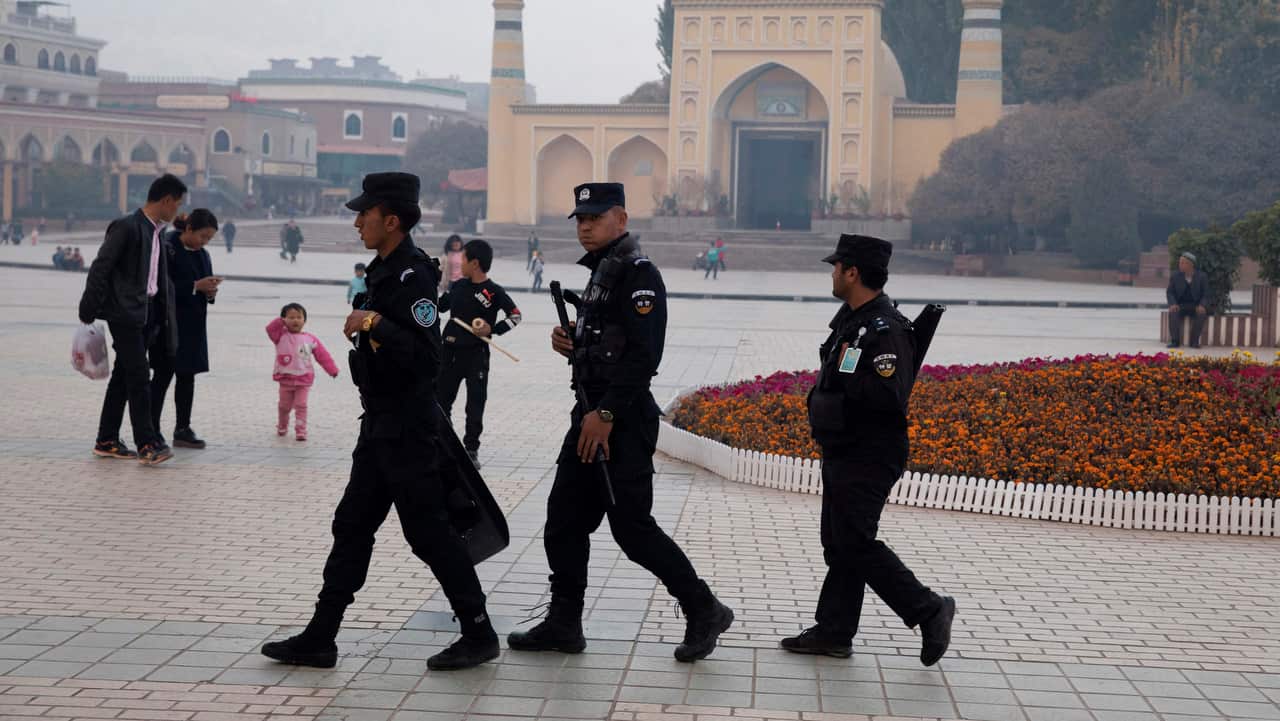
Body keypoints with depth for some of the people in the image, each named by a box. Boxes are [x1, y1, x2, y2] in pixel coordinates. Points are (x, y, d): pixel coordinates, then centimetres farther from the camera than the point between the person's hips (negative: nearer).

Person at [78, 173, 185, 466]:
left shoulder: (155, 232, 14)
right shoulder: (127, 227, -12)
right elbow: (100, 269, -13)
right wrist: (88, 312, -13)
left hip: (148, 313, 9)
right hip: (125, 313, -9)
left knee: (124, 376, 12)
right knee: (139, 377, -10)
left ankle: (107, 441, 18)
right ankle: (148, 444, -10)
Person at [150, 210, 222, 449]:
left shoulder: (203, 254, 12)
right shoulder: (167, 249, -11)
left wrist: (211, 292, -5)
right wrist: (196, 286, -21)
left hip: (194, 325, 7)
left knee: (187, 376, 9)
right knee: (163, 376, -3)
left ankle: (183, 429, 14)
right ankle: (151, 431, 2)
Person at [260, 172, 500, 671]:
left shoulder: (413, 277, -18)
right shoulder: (383, 272, 12)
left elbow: (425, 357, -27)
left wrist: (374, 323, -30)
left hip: (408, 428, -10)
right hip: (381, 424, 10)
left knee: (428, 531, -3)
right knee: (352, 526, 10)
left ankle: (479, 635, 8)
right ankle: (320, 639, 16)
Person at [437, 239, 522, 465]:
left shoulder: (494, 292, -10)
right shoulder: (458, 286, 5)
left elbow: (515, 315, -6)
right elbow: (440, 305, 20)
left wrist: (493, 329, -16)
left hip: (476, 355, -5)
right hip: (449, 353, 5)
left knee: (475, 405, 0)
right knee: (440, 400, 10)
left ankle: (471, 449, 9)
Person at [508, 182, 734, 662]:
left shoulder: (638, 274, -13)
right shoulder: (600, 273, 18)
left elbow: (643, 354, -22)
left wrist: (606, 413, -23)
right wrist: (569, 345, 5)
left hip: (623, 422, -10)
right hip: (591, 415, 10)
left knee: (632, 528, -6)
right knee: (564, 521, 10)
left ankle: (704, 612, 7)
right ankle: (563, 624, 18)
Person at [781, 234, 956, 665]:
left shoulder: (885, 329, -21)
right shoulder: (851, 320, 12)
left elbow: (889, 396, -30)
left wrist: (846, 379, -20)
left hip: (867, 460, -10)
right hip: (843, 454, 10)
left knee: (855, 544, -7)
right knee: (838, 543, 13)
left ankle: (929, 610, 4)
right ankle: (833, 632, 20)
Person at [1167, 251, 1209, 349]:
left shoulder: (1202, 276, -1)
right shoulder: (1175, 276, 2)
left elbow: (1205, 294, -1)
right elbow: (1169, 292, 2)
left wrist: (1201, 305, -22)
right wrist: (1173, 304, -18)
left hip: (1196, 306, -1)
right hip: (1180, 306, 1)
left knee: (1201, 314, -34)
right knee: (1173, 313, -32)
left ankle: (1194, 341, -25)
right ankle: (1175, 341, -30)